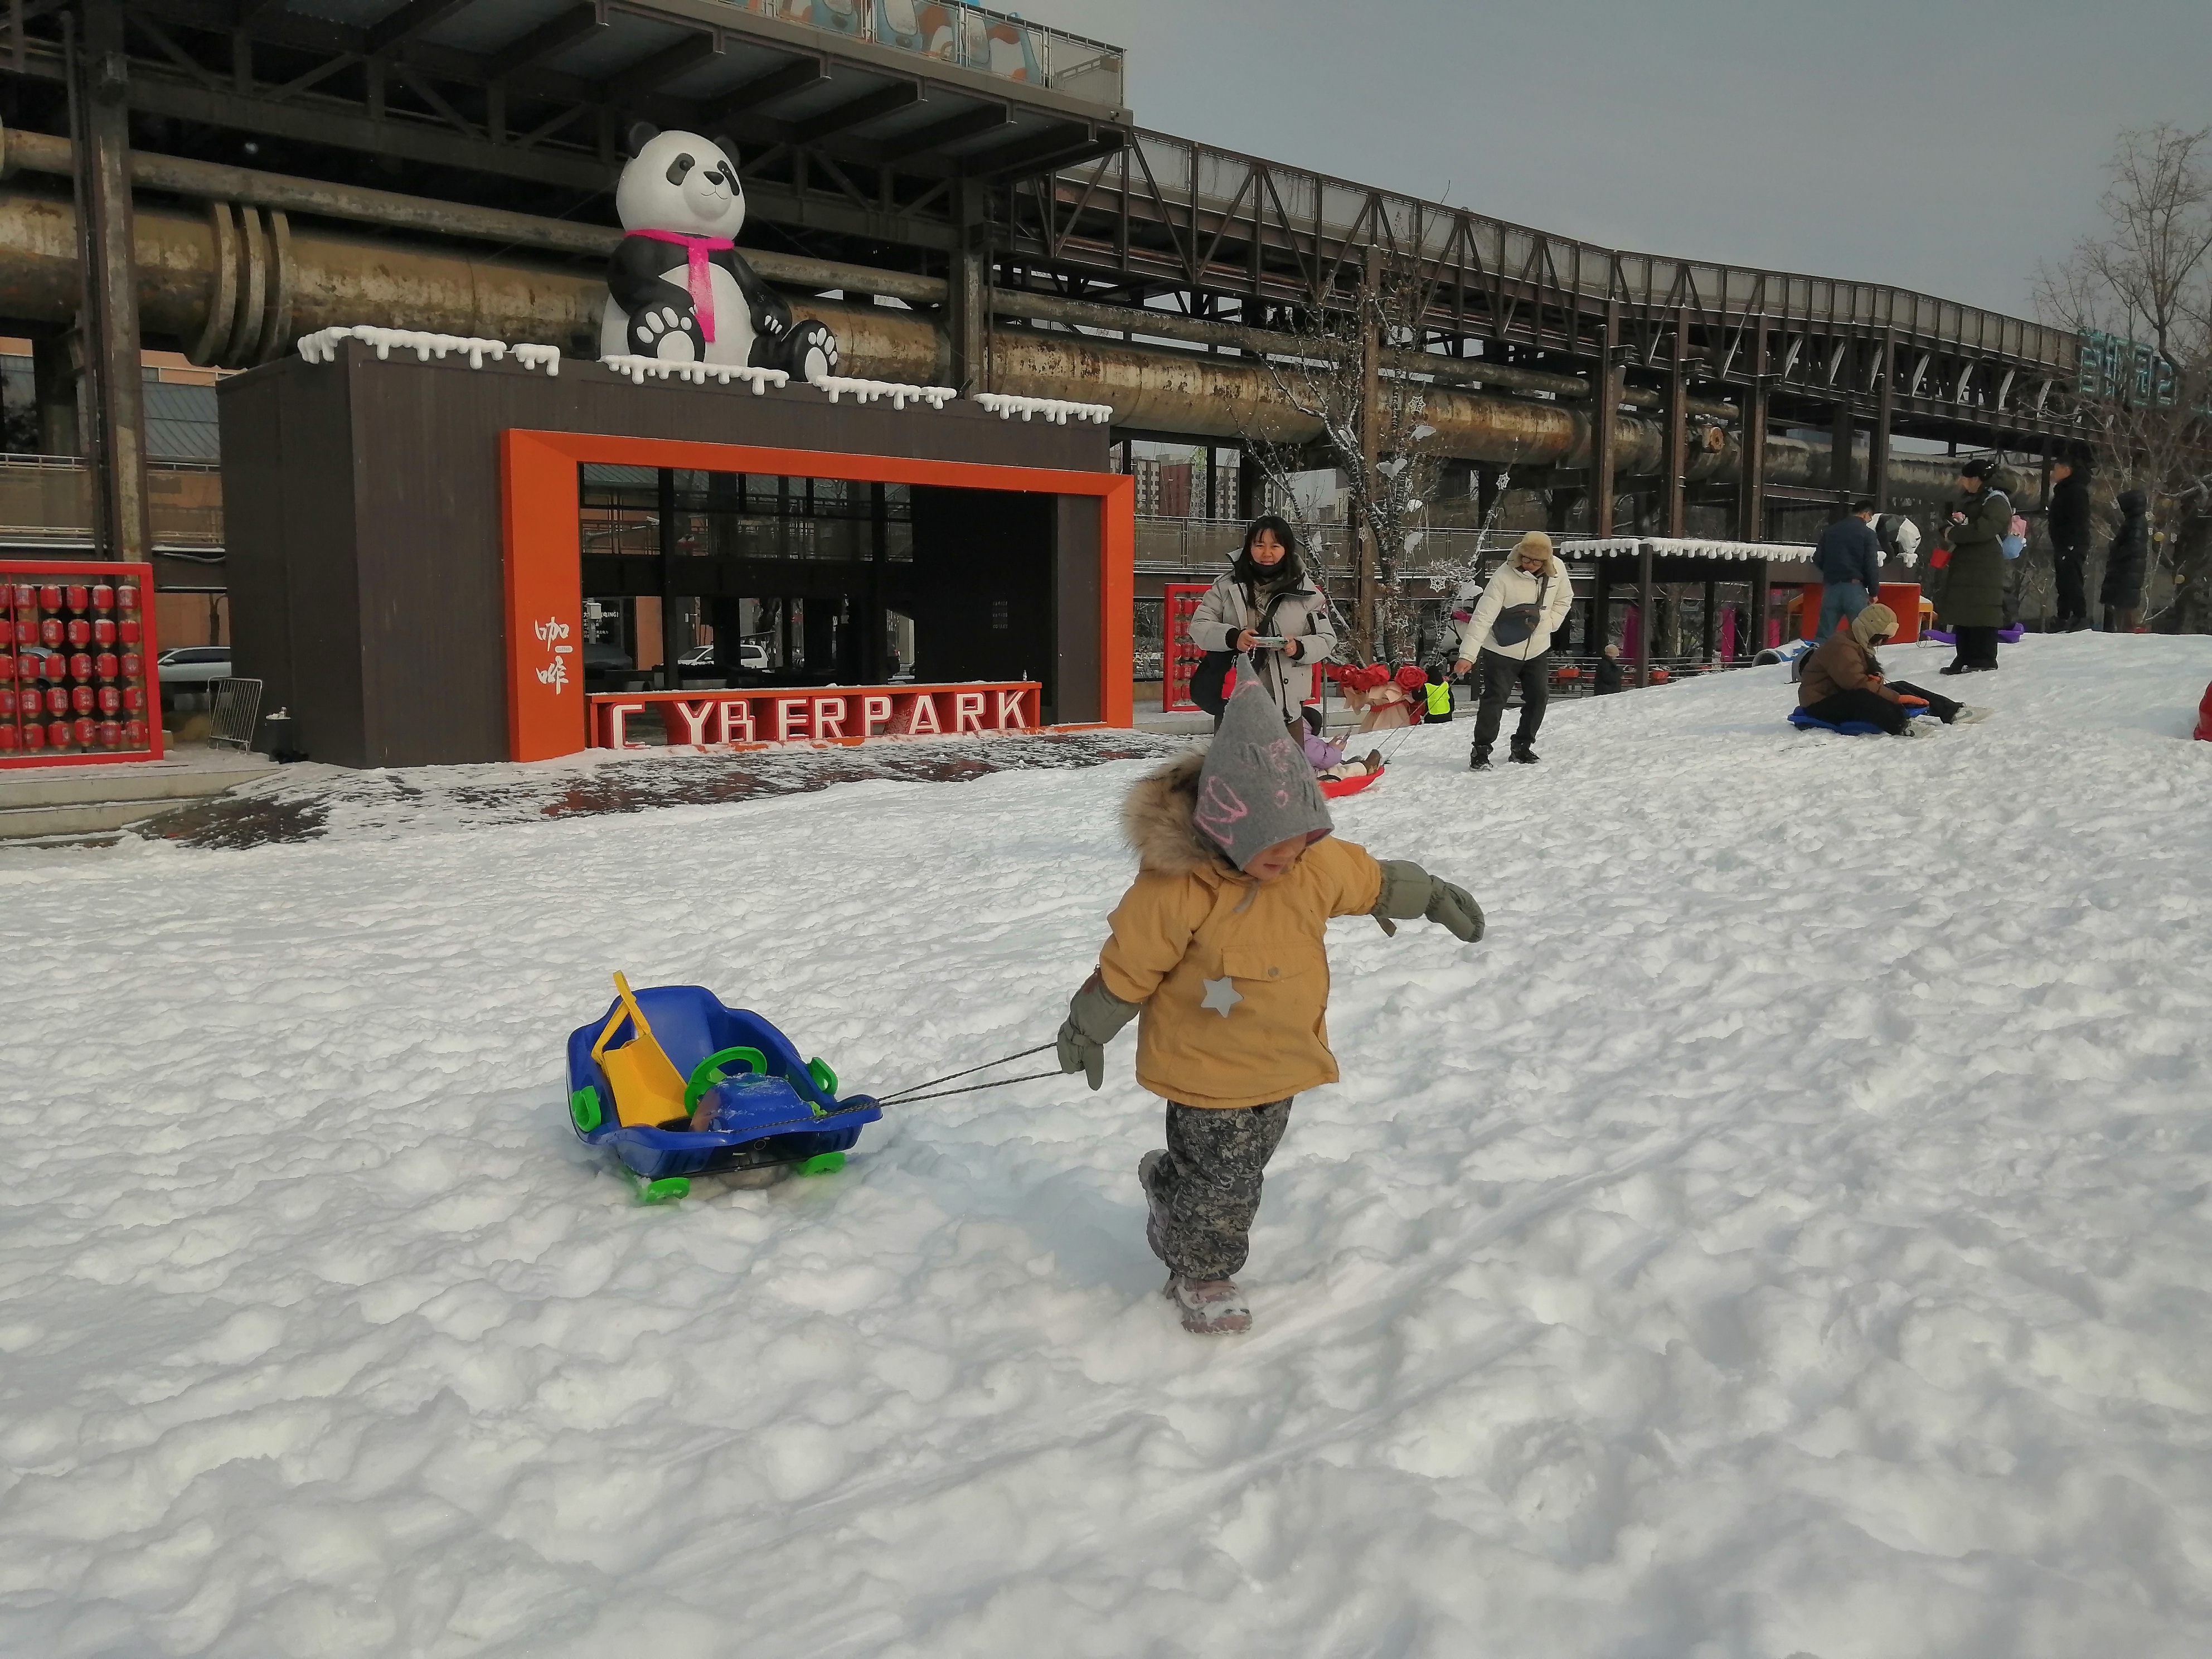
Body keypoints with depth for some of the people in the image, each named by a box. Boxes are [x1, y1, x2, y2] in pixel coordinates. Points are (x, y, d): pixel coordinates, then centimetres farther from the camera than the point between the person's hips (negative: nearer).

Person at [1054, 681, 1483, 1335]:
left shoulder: (1316, 863, -11)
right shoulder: (1174, 886, -27)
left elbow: (1370, 881, 10)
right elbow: (1128, 963, -16)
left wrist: (1434, 896, 21)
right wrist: (1088, 1031, -5)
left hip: (1283, 1059, 6)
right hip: (1207, 1068, -6)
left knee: (1246, 1161, 22)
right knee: (1217, 1176, 5)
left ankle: (1170, 1191, 50)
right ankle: (1200, 1275, 30)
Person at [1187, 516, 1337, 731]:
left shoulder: (1305, 591, 4)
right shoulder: (1228, 586, 5)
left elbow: (1326, 639, 5)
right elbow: (1199, 626, 2)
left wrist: (1300, 648, -17)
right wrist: (1231, 637, -18)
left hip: (1286, 701, -1)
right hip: (1234, 698, 1)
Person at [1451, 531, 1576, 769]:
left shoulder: (1557, 570, -10)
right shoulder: (1505, 577, -25)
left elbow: (1564, 599, 11)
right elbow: (1483, 617, -28)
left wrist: (1548, 624, -6)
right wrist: (1467, 655, -35)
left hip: (1538, 649, 5)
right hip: (1503, 650, -5)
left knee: (1538, 697, 9)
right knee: (1495, 699, -8)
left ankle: (1523, 746, 26)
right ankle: (1481, 751, 1)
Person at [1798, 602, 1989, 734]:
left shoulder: (1860, 643, 13)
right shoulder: (1841, 647, -21)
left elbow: (1867, 678, 18)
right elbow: (1857, 684, -27)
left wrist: (1876, 679, -8)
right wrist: (1897, 698, -25)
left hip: (1845, 696, 10)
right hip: (1822, 704, -10)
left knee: (1901, 688, 1)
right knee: (1862, 697, -40)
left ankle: (1952, 712, -2)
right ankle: (1902, 725, -58)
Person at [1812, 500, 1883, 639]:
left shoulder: (1829, 531, 8)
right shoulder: (1867, 533, -4)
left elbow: (1817, 560, 10)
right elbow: (1872, 566, -7)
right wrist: (1874, 592, 2)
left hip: (1831, 587, 4)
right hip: (1855, 588, -4)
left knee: (1824, 634, 5)